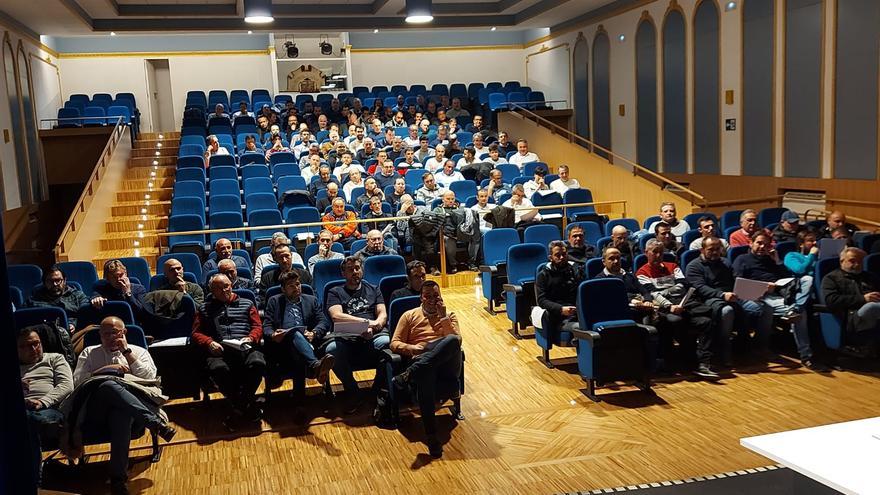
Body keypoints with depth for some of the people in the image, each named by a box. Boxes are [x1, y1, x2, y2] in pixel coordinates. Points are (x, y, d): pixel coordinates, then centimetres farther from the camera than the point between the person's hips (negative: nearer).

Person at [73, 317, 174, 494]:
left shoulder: (139, 352, 24)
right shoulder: (89, 353, 27)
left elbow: (149, 378, 6)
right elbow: (77, 381, 12)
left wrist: (126, 352, 6)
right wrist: (106, 369, 0)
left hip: (128, 409, 0)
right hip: (96, 411, 0)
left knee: (121, 414, -41)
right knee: (108, 385, -36)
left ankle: (118, 478, -38)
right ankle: (155, 422, -44)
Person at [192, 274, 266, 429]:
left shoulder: (246, 304, 26)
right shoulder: (205, 309, 27)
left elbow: (258, 327, 18)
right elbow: (196, 333, 17)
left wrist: (250, 338, -5)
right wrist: (209, 343, -4)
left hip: (244, 348, 0)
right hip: (219, 350, 0)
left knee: (258, 363, -36)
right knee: (218, 368, -38)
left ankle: (239, 408, -17)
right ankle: (248, 406, -19)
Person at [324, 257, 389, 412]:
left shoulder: (373, 290, 27)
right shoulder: (335, 293, 21)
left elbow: (383, 315, 13)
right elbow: (336, 316, 1)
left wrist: (372, 327, -11)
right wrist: (367, 321, -8)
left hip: (374, 336, 1)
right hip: (346, 339, 0)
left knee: (386, 343, -36)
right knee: (331, 349, -35)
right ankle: (352, 393, -10)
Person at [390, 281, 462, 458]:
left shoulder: (450, 315, 24)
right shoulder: (410, 316, 24)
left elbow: (457, 341, 7)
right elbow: (394, 344, 15)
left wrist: (443, 317, 0)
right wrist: (411, 348, -6)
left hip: (447, 364, 1)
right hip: (421, 363, -1)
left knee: (451, 341, -36)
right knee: (425, 373, -42)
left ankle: (410, 374, -39)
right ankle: (431, 435, -45)